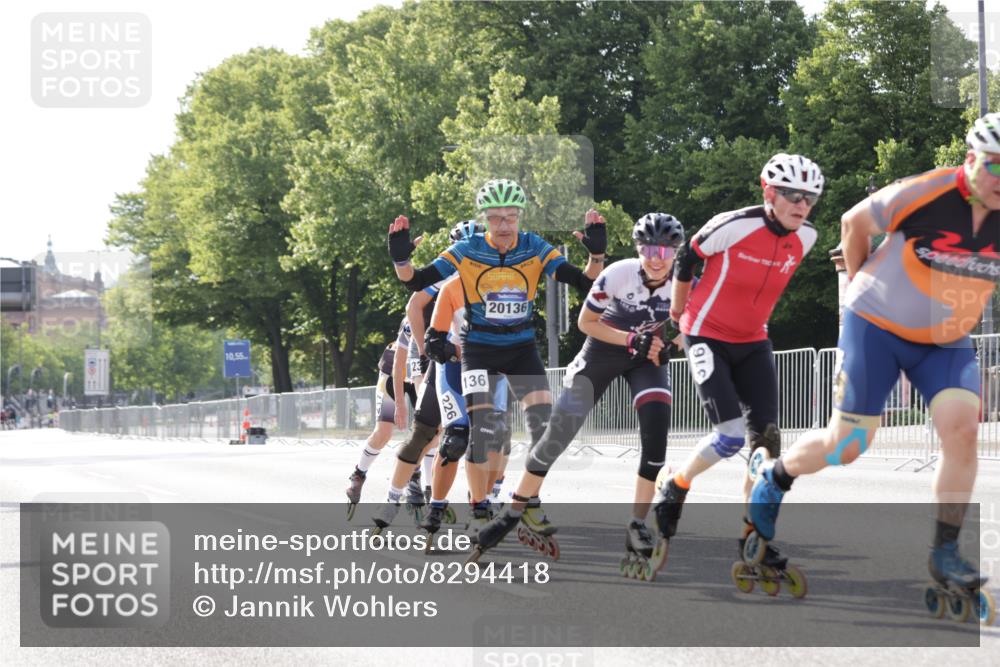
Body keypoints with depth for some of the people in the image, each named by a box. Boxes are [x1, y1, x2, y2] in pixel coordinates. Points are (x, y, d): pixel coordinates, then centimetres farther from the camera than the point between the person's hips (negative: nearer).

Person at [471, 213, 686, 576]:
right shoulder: (618, 274, -25)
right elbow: (585, 322, -13)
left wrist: (665, 346, -20)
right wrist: (630, 339, -24)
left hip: (648, 354, 2)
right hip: (604, 347, -2)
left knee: (657, 427, -21)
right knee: (561, 429, -5)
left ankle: (638, 527, -12)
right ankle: (515, 513, 11)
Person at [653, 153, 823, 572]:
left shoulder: (805, 238, -6)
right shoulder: (733, 227, -23)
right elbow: (687, 259, -5)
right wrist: (678, 309, 9)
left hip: (752, 342, 6)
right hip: (707, 337, -6)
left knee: (767, 438, -5)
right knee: (731, 436, -17)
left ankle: (753, 533, 5)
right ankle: (675, 489, 10)